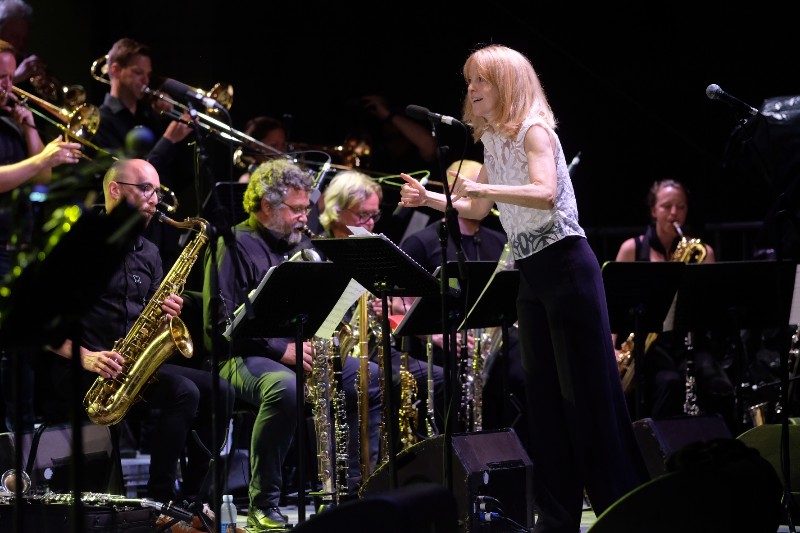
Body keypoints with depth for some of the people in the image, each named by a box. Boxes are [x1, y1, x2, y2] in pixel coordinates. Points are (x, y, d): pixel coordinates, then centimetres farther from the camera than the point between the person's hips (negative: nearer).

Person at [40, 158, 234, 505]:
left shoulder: (148, 252, 18)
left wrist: (168, 313, -4)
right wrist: (85, 356, -22)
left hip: (138, 362, 8)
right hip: (78, 371, -8)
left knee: (218, 391, -11)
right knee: (183, 392, -27)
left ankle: (198, 493, -10)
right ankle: (161, 497, -24)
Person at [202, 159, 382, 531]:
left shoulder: (301, 245, 19)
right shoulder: (235, 246, -5)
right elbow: (224, 322, -14)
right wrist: (280, 349, -21)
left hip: (305, 353, 8)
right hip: (246, 357, -8)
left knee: (375, 381, -8)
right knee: (286, 389, -39)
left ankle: (358, 486, -3)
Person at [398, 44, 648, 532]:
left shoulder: (534, 130, -11)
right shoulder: (493, 142, 14)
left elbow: (545, 194, -27)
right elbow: (477, 210, 23)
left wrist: (480, 185, -30)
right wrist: (429, 198, 11)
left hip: (565, 264, -9)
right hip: (530, 272, 9)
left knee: (589, 389, -7)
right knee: (545, 393, 8)